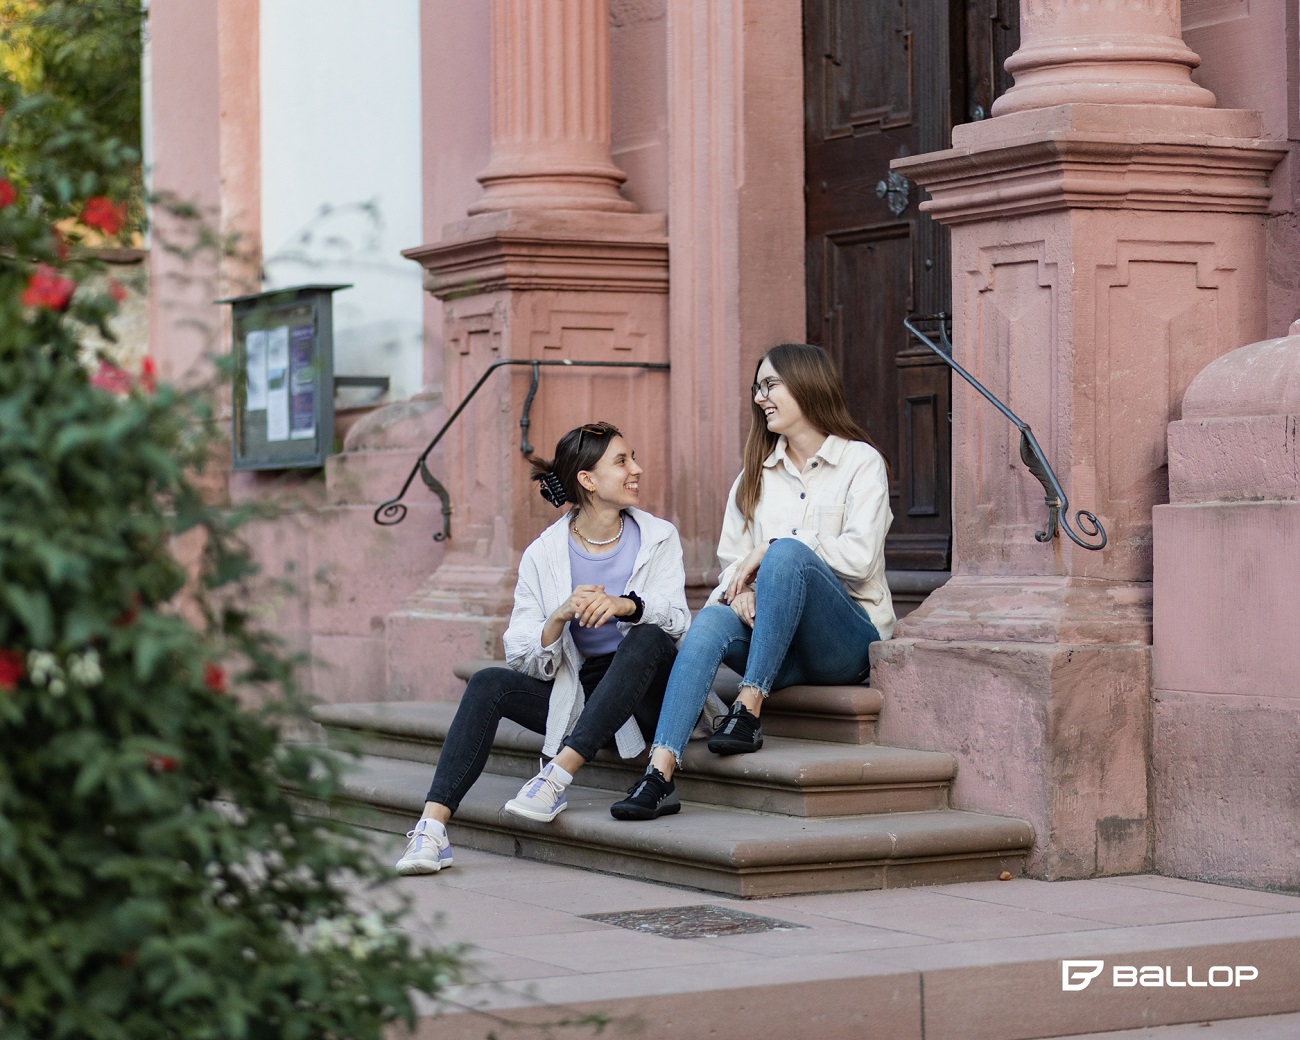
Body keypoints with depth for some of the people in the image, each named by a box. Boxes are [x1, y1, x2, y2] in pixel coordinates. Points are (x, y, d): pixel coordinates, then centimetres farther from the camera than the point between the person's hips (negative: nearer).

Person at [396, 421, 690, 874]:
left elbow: (676, 618, -14)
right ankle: (432, 828, -33)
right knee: (488, 683, -22)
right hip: (578, 697, 2)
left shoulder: (658, 537, 3)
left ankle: (557, 777, -40)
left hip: (645, 696, -1)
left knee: (649, 635, -33)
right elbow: (524, 659, -4)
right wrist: (560, 617, -24)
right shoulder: (544, 555, 2)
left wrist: (626, 605, -35)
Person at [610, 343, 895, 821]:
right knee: (711, 621, -30)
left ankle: (749, 707, -34)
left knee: (787, 553, -32)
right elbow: (731, 557, 12)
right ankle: (660, 773, -43)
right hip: (779, 644, 4)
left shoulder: (861, 462, 2)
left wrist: (772, 549, -12)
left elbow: (860, 557, -11)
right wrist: (739, 590, -12)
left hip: (848, 642, -4)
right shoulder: (756, 472, 19)